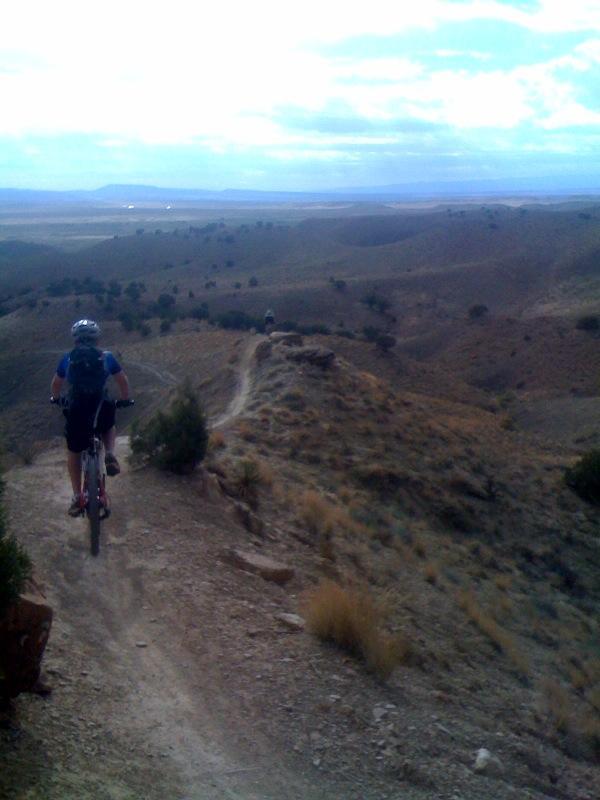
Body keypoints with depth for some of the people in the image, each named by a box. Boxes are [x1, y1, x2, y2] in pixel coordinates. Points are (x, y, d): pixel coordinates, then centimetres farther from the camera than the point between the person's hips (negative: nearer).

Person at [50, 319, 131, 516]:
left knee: (73, 452, 24)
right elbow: (123, 381, 18)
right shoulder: (106, 357, 8)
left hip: (76, 411, 0)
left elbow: (56, 384, 25)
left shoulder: (67, 358, 10)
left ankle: (77, 497, 18)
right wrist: (124, 400, 37)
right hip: (102, 410, 0)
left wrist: (55, 398, 46)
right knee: (109, 427, 37)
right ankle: (110, 454, 7)